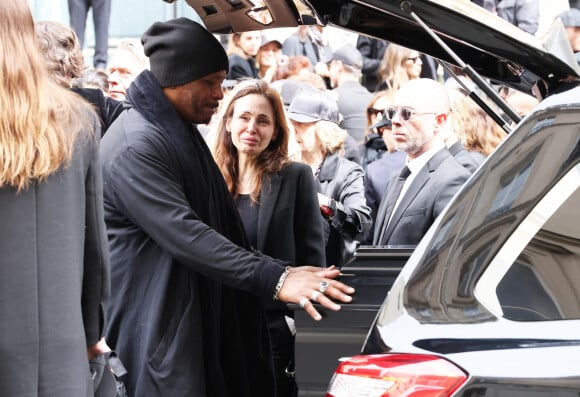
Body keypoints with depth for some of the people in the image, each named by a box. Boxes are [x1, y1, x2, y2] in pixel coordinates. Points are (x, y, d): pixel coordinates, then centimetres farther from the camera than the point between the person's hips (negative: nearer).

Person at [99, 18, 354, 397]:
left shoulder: (182, 133, 15)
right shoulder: (136, 147, -18)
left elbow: (220, 226, 22)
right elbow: (185, 236, -27)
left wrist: (284, 272, 16)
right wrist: (275, 279, -31)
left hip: (195, 315, 10)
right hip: (153, 324, -10)